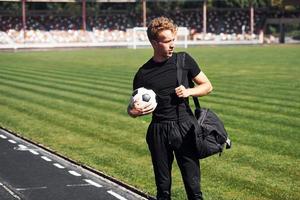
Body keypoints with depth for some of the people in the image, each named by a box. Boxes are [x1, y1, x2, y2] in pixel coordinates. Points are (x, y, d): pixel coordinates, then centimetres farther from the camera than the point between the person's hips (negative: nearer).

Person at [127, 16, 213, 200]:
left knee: (193, 185, -3)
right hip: (159, 131, 0)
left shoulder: (184, 60, 3)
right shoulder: (144, 74, 1)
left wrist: (189, 92, -8)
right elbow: (133, 108, 8)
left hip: (185, 127, 0)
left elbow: (207, 86, 10)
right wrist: (134, 110, -16)